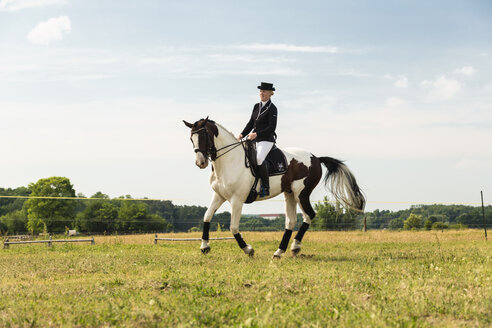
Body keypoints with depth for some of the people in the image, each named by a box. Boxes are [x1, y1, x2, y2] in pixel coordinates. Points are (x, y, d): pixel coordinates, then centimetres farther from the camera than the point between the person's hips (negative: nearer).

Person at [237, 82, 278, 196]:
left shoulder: (272, 109, -9)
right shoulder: (256, 106, 13)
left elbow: (271, 128, -15)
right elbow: (251, 123, 17)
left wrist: (256, 134, -23)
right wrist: (242, 135, 4)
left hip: (267, 140, -8)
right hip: (255, 139, 9)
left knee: (259, 158, -32)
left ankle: (266, 187, -24)